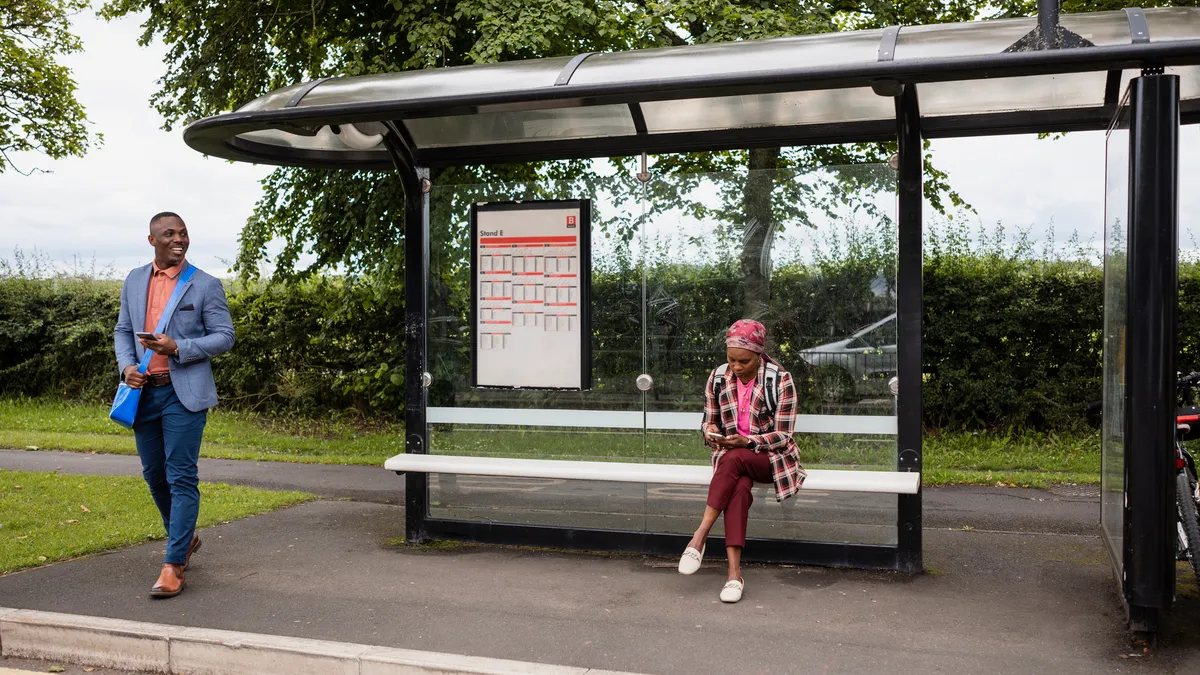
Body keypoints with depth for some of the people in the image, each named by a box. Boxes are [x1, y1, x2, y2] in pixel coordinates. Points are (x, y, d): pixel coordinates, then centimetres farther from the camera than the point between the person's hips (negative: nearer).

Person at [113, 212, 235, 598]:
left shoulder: (205, 285, -3)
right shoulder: (134, 281, 11)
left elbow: (224, 337, -4)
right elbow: (123, 330, 16)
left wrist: (177, 347, -17)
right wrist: (126, 366, -3)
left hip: (184, 393, -5)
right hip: (144, 392, 5)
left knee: (181, 478, -7)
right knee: (154, 475, 14)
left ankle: (173, 566, -4)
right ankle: (185, 538, 36)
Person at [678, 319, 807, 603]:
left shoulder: (781, 380, -9)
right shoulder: (718, 377, 3)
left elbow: (783, 435, -9)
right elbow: (708, 421, 11)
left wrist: (747, 441, -25)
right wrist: (710, 432, -14)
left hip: (771, 457, -2)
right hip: (731, 455, 2)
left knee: (733, 459, -37)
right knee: (739, 487, -35)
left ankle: (699, 537, -33)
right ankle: (734, 573, -38)